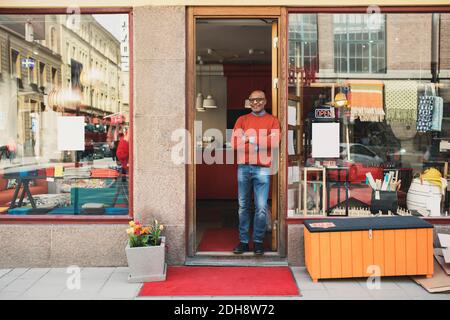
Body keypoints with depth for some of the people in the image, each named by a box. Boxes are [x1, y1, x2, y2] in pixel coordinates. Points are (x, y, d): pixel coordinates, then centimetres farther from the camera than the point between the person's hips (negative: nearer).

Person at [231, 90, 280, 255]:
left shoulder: (272, 120, 9)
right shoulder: (242, 119, 14)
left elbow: (275, 142, -8)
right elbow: (234, 143, 1)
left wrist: (250, 138, -7)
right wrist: (259, 144, -9)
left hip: (263, 168, -2)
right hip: (243, 167, 2)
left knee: (261, 207, -3)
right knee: (243, 206, 5)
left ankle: (258, 241, 10)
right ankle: (243, 241, 13)